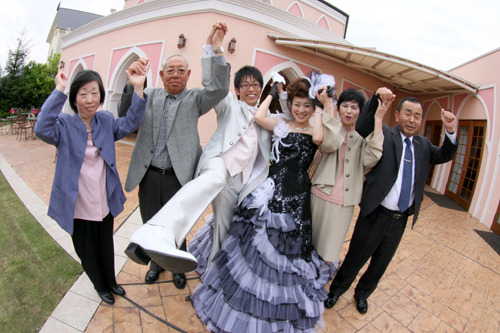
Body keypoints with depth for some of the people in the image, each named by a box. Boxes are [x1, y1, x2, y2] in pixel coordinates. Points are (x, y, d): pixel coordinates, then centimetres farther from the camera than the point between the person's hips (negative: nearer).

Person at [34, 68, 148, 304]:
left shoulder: (105, 121, -1)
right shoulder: (65, 125, -12)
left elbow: (129, 123, -15)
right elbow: (42, 129, -32)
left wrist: (138, 88, -27)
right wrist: (58, 90, -33)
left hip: (104, 203, 3)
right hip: (78, 206, -3)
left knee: (106, 247, 24)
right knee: (86, 251, 19)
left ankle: (111, 282, 49)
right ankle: (100, 287, 46)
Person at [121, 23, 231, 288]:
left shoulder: (194, 99, 0)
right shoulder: (150, 96, 7)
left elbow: (219, 89, -16)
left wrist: (216, 46, -24)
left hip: (178, 176, -2)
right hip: (148, 175, 3)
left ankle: (178, 265, 39)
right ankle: (156, 261, 45)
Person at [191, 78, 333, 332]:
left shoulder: (315, 131, 1)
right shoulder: (281, 125, 7)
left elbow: (319, 138, -24)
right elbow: (259, 116, -12)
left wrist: (321, 109, -9)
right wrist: (272, 93, 3)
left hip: (296, 196, -2)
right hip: (271, 190, 3)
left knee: (285, 249, 9)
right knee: (255, 243, 11)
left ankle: (278, 308, 35)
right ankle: (245, 297, 38)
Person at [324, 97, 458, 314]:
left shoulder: (423, 145, 8)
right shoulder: (384, 135, -10)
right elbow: (362, 127, -25)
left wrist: (450, 132, -11)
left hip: (400, 220, 6)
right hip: (375, 215, -5)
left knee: (381, 263, 23)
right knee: (355, 259, 12)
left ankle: (362, 293, 48)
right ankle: (336, 290, 39)